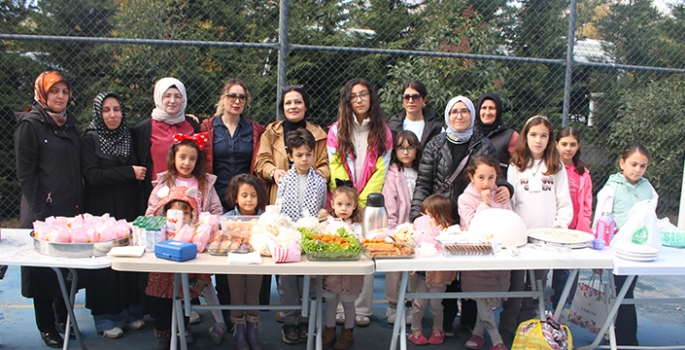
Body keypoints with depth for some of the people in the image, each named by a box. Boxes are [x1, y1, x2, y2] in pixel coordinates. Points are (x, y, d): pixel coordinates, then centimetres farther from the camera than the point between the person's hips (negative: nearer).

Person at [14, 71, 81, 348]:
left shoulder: (69, 124, 13)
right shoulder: (30, 125, -6)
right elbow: (25, 174, -10)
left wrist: (77, 204, 10)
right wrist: (39, 209, -15)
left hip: (71, 210, 6)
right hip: (44, 211, -6)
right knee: (44, 270, 4)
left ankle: (63, 318, 27)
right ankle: (47, 326, 16)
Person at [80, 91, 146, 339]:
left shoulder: (129, 137, 11)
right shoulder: (89, 140, -2)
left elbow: (140, 172, 16)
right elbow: (92, 176, -12)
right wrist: (129, 172, -12)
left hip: (129, 208, 4)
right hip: (102, 210, -4)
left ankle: (130, 310, 20)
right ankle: (106, 318, 12)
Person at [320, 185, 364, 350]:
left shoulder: (356, 226, -3)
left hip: (350, 273, -2)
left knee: (348, 303, 12)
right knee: (330, 302, 14)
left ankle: (347, 332, 28)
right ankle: (329, 331, 31)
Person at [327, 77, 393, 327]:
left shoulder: (382, 132, 8)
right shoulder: (336, 130, 7)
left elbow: (381, 170, 2)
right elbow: (335, 167, 1)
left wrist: (362, 200, -9)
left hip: (369, 203, 0)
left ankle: (362, 310, 6)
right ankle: (340, 308, 7)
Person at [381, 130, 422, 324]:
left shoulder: (420, 173, 11)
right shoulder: (393, 175, -3)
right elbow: (389, 206, -8)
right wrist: (392, 230, -13)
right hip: (397, 230, -4)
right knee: (394, 267, 2)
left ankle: (412, 305, 18)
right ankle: (392, 305, 16)